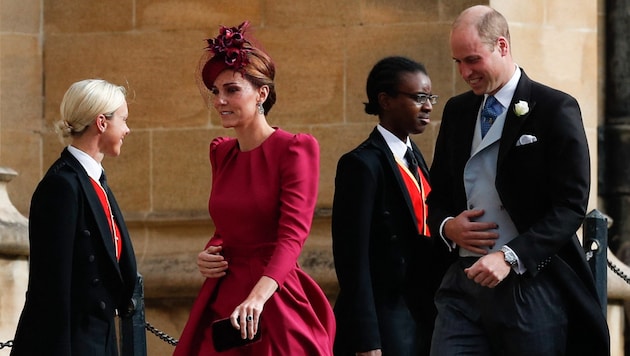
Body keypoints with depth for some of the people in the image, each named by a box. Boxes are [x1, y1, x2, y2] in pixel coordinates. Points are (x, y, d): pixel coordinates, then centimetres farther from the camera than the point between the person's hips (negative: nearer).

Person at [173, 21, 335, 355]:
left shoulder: (295, 149, -9)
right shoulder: (221, 152, 11)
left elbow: (293, 234, -21)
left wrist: (258, 296, -35)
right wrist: (209, 254, 1)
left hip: (274, 300, -6)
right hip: (222, 300, 6)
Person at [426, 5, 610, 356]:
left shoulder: (556, 109, -5)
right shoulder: (457, 111, 14)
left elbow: (571, 205, -11)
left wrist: (510, 257, -21)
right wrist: (447, 226, -1)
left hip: (530, 284, -5)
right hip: (465, 280, 5)